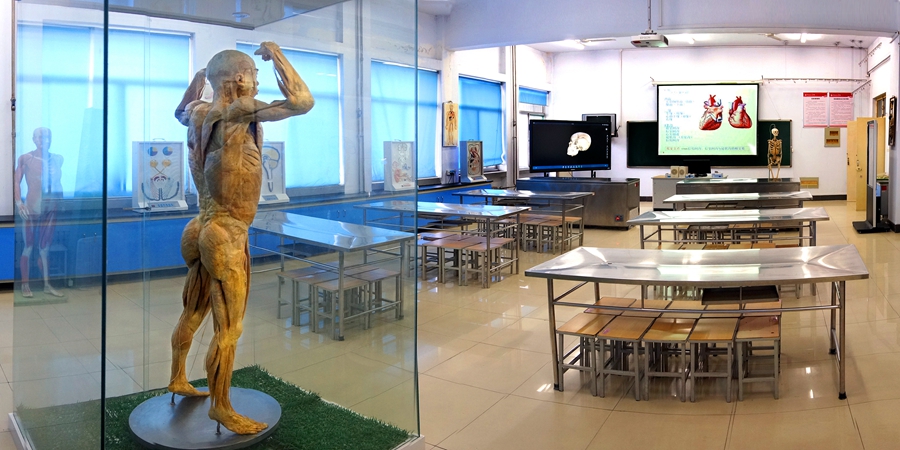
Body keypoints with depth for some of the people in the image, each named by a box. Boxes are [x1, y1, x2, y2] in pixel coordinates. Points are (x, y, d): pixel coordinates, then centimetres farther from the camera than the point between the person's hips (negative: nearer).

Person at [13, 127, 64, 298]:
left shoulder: (57, 159, 9)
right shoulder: (25, 158, -1)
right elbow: (16, 181, -4)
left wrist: (61, 203, 5)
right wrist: (18, 202, -16)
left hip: (51, 207, 4)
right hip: (32, 207, -3)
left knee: (45, 248, 9)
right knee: (28, 246, 2)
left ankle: (47, 285, 14)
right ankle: (25, 285, 11)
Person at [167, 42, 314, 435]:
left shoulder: (199, 113, 5)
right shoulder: (237, 112, -19)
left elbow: (181, 112, 32)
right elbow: (302, 102, -26)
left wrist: (199, 76, 27)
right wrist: (275, 53, -14)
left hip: (205, 228, 10)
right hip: (227, 236, -10)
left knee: (192, 312, 24)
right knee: (228, 330, 1)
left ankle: (177, 380, 41)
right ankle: (221, 408, 13)